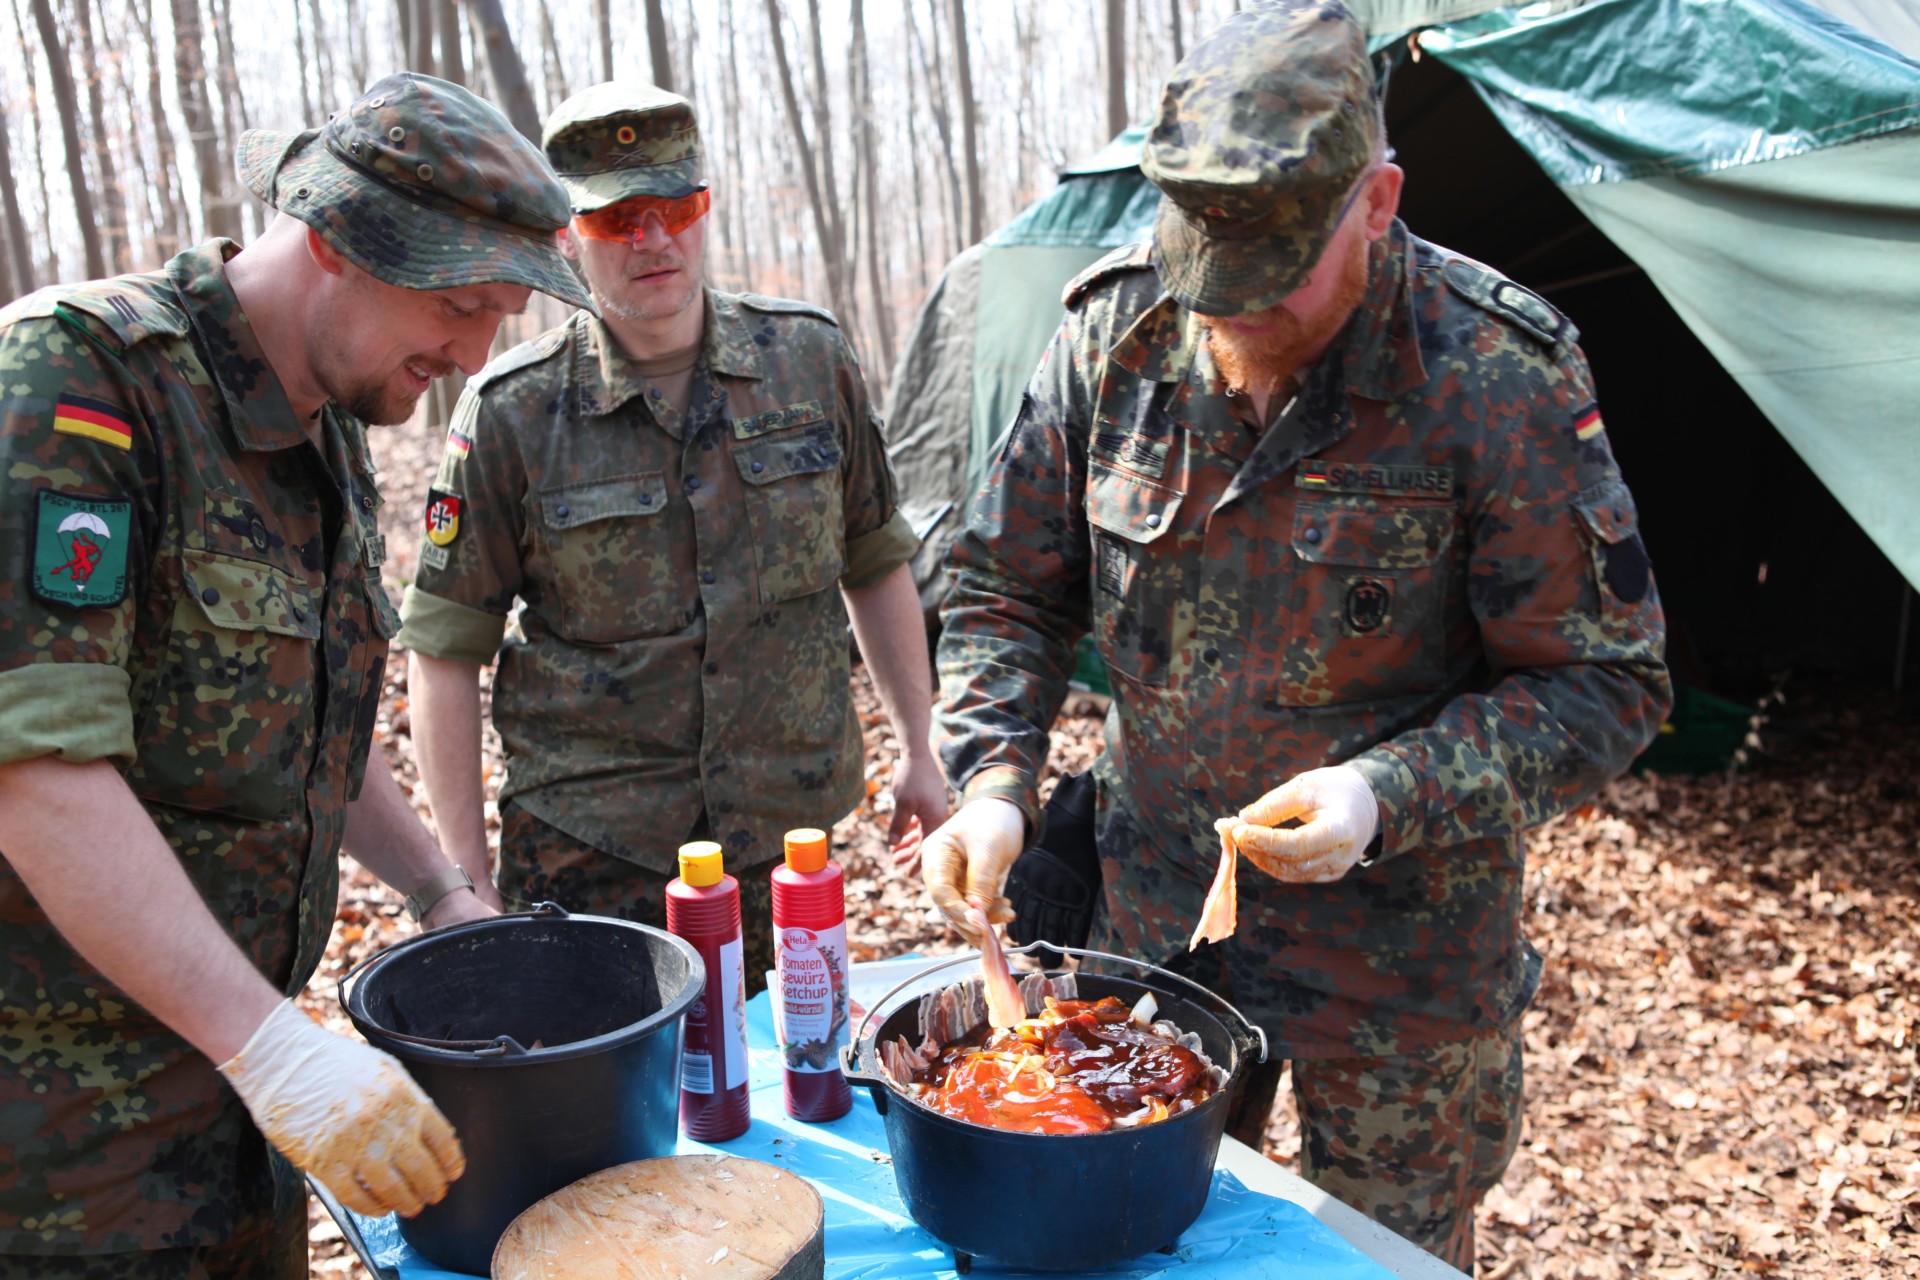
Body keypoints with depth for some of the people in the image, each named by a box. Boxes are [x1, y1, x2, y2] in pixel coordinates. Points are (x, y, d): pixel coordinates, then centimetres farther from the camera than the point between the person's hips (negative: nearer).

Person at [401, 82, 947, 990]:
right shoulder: (509, 414, -6)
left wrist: (918, 752, 10)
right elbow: (444, 652, -2)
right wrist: (468, 881, -5)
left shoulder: (811, 359, 1)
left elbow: (876, 566, 11)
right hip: (587, 861, -2)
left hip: (788, 840, 2)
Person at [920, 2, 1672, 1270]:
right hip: (1151, 916, 4)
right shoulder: (1115, 331, -8)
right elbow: (1008, 592, 2)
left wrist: (1387, 799, -28)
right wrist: (993, 782, -14)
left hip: (1400, 951, -3)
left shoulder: (1496, 378, -19)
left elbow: (1606, 682, -13)